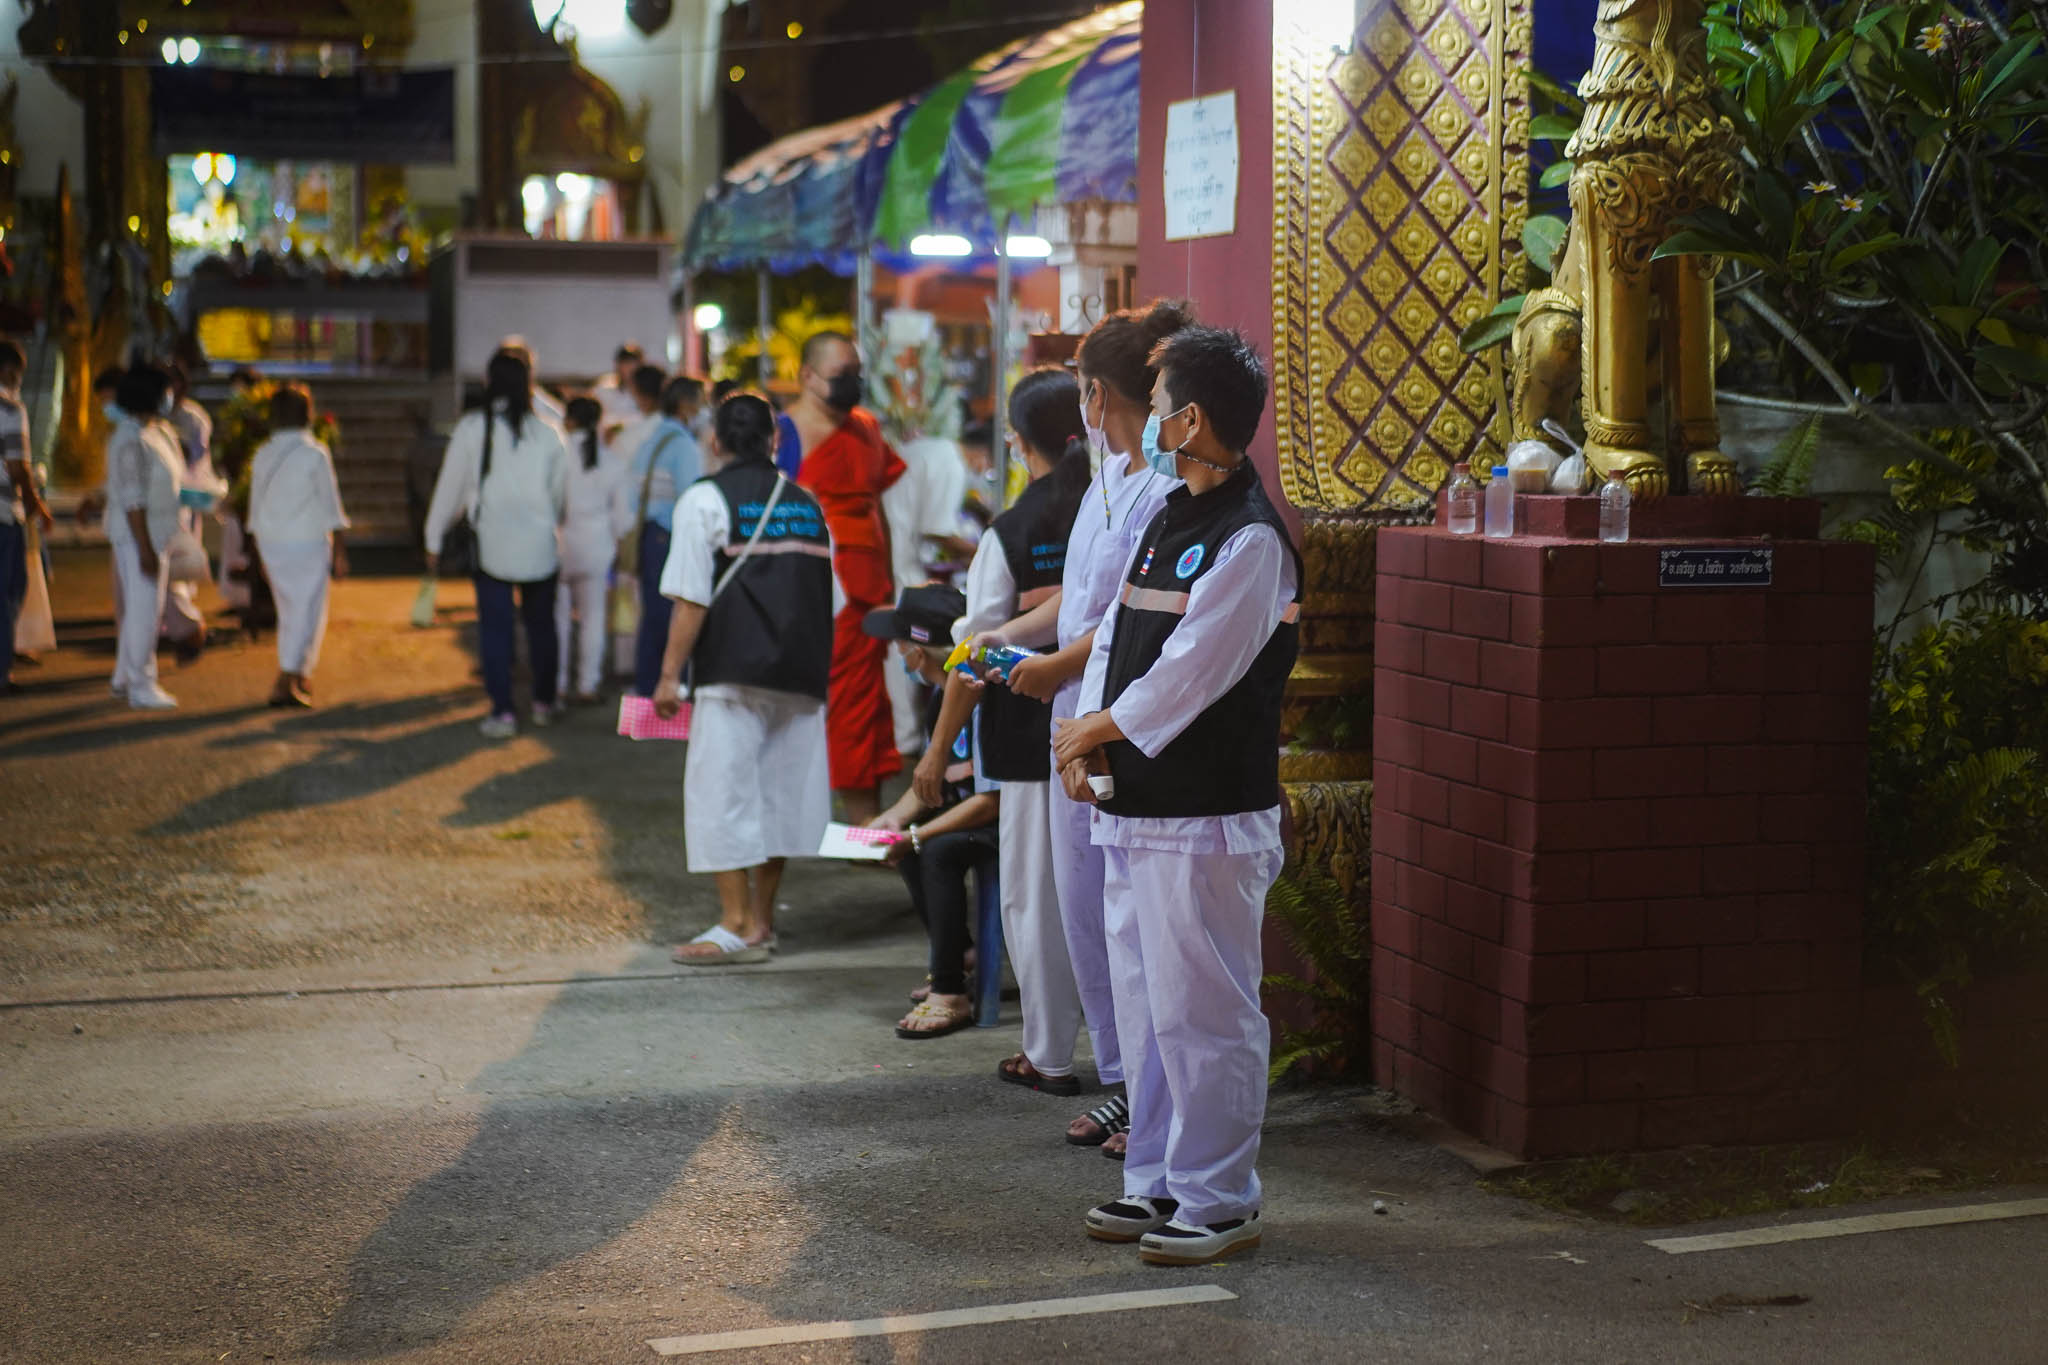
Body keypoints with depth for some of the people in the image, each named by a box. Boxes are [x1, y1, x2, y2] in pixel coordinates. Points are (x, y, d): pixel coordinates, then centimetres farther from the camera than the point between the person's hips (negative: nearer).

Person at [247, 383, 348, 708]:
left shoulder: (263, 455, 5)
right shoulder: (315, 454, -9)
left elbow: (256, 510, 10)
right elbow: (330, 506, -7)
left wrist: (263, 555, 18)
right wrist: (338, 553, -1)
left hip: (271, 544, 5)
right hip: (308, 543, -5)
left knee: (288, 612, 16)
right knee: (308, 613, 0)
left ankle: (298, 679, 23)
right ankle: (285, 681, -8)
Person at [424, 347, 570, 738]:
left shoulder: (471, 429, -5)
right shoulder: (547, 433, 1)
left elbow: (451, 486, 2)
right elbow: (562, 493, 11)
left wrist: (434, 540, 12)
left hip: (492, 543, -2)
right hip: (540, 544, 2)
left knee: (495, 628, 2)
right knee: (540, 623, 15)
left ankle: (502, 712, -2)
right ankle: (544, 702, 26)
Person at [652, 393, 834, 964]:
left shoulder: (705, 500, -5)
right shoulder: (807, 504, 12)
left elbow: (691, 599, -10)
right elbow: (829, 597, 14)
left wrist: (670, 673, -6)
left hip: (734, 672, -6)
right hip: (801, 675, 6)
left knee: (723, 788, -1)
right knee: (779, 787, 12)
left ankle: (737, 924, -4)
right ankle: (762, 919, 19)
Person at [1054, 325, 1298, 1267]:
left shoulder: (1251, 540, -15)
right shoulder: (1166, 521, 15)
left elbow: (1187, 676, -19)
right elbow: (1112, 640, 15)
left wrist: (1092, 730, -8)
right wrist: (1083, 741, -1)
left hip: (1208, 824, -9)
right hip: (1134, 813, 9)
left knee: (1202, 1011, -2)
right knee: (1144, 1004, 16)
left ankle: (1218, 1201, 9)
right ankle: (1160, 1182, 27)